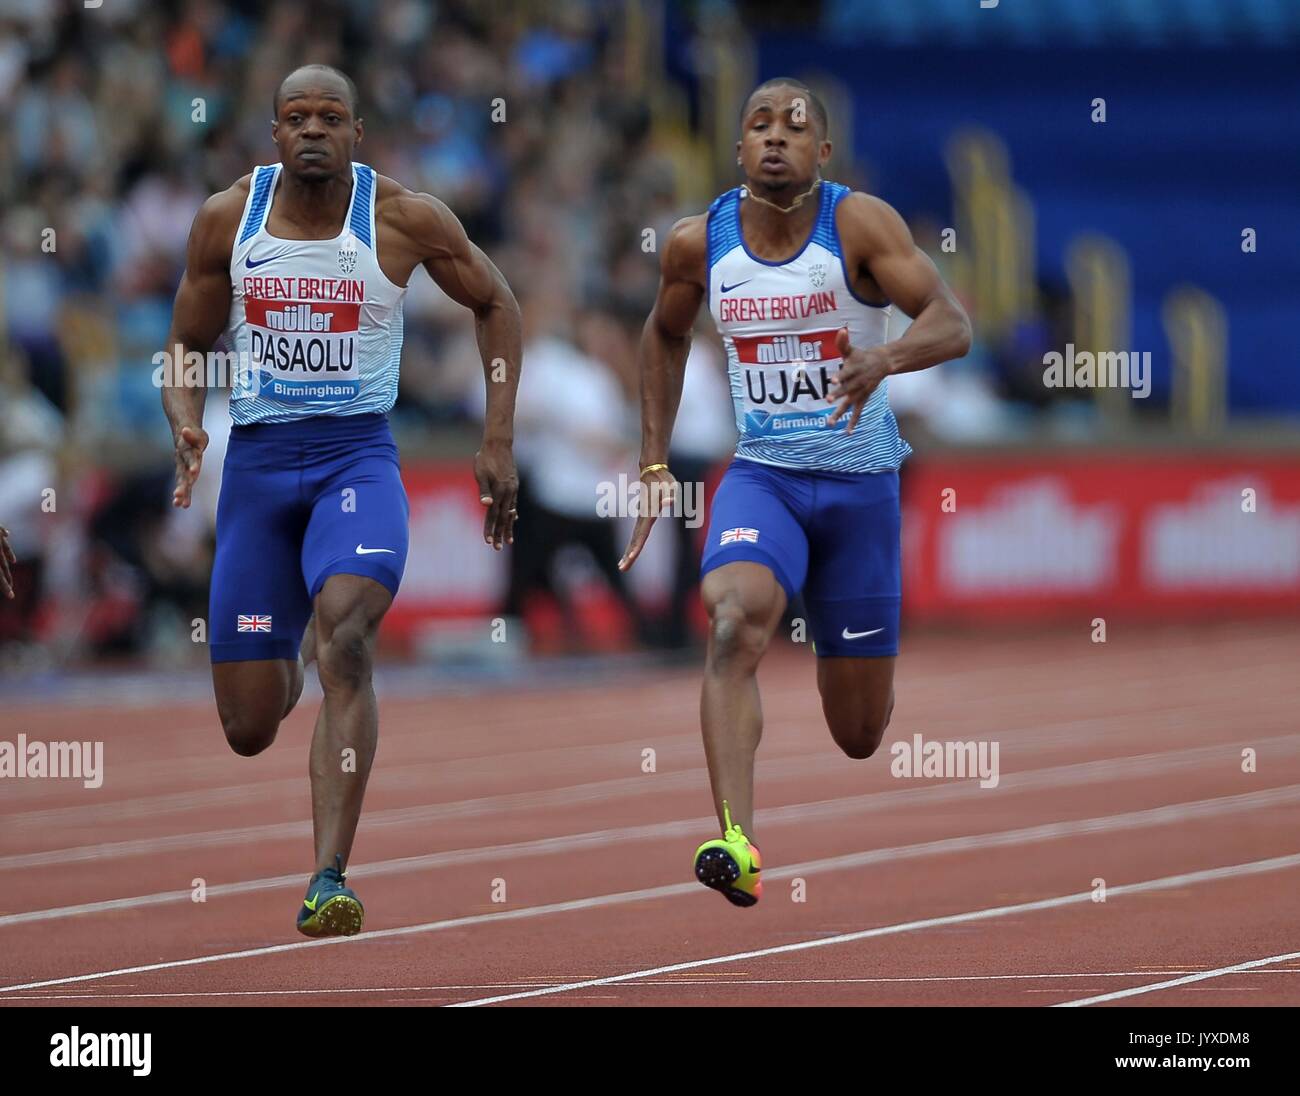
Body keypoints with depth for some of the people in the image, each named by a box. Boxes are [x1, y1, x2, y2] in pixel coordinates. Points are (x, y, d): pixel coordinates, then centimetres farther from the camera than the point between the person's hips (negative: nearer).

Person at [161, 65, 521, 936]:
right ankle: (291, 664, 46)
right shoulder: (226, 219, 1)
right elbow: (188, 346, 11)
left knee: (345, 636, -32)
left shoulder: (405, 220, -5)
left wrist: (500, 439, 5)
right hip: (256, 463, 3)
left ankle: (330, 882, -33)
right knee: (249, 731, 4)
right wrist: (186, 425, -10)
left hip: (358, 456, -2)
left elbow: (496, 303, 10)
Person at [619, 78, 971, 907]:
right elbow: (665, 336, 18)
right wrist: (655, 464, 12)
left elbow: (953, 325, -23)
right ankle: (738, 845, -42)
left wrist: (886, 357, -45)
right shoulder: (700, 243, -3)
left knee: (860, 734, 7)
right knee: (736, 621, -32)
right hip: (761, 474, 1)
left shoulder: (859, 224, -13)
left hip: (860, 483, -1)